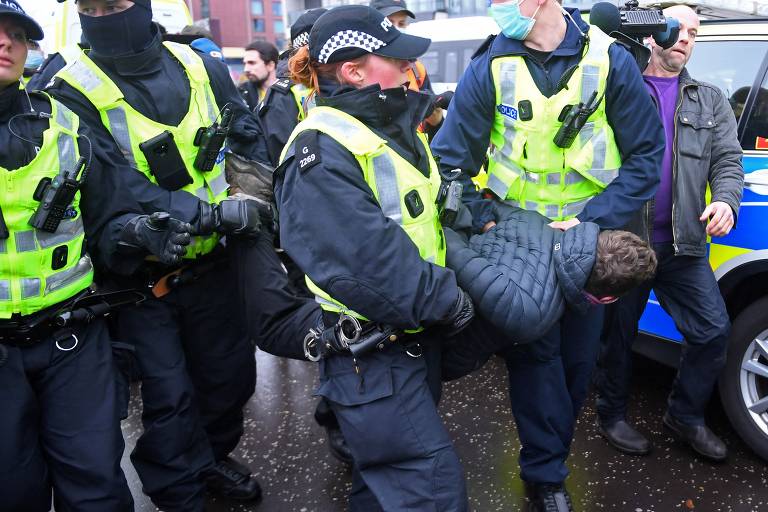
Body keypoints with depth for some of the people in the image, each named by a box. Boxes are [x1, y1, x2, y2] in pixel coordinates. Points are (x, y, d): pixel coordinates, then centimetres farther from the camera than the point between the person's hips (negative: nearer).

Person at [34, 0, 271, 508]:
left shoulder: (201, 67, -1)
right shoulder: (69, 89, -14)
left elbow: (250, 139, 9)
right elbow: (119, 187, -24)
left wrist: (256, 199, -3)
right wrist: (213, 214, -30)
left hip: (213, 265, 5)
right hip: (141, 278, -4)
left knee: (231, 372, 17)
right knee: (169, 394, 3)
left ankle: (212, 457, 45)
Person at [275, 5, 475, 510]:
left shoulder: (391, 125, 9)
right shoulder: (321, 154, -21)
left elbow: (427, 209, 24)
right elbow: (364, 259, -28)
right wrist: (444, 298, -20)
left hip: (418, 333, 9)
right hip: (371, 350, -9)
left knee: (386, 471, 24)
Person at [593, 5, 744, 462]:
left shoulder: (711, 102, 15)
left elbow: (728, 160, 9)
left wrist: (726, 200, -13)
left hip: (684, 244, 4)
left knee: (714, 330, 4)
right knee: (618, 334, 9)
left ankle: (686, 415, 26)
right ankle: (612, 415, 29)